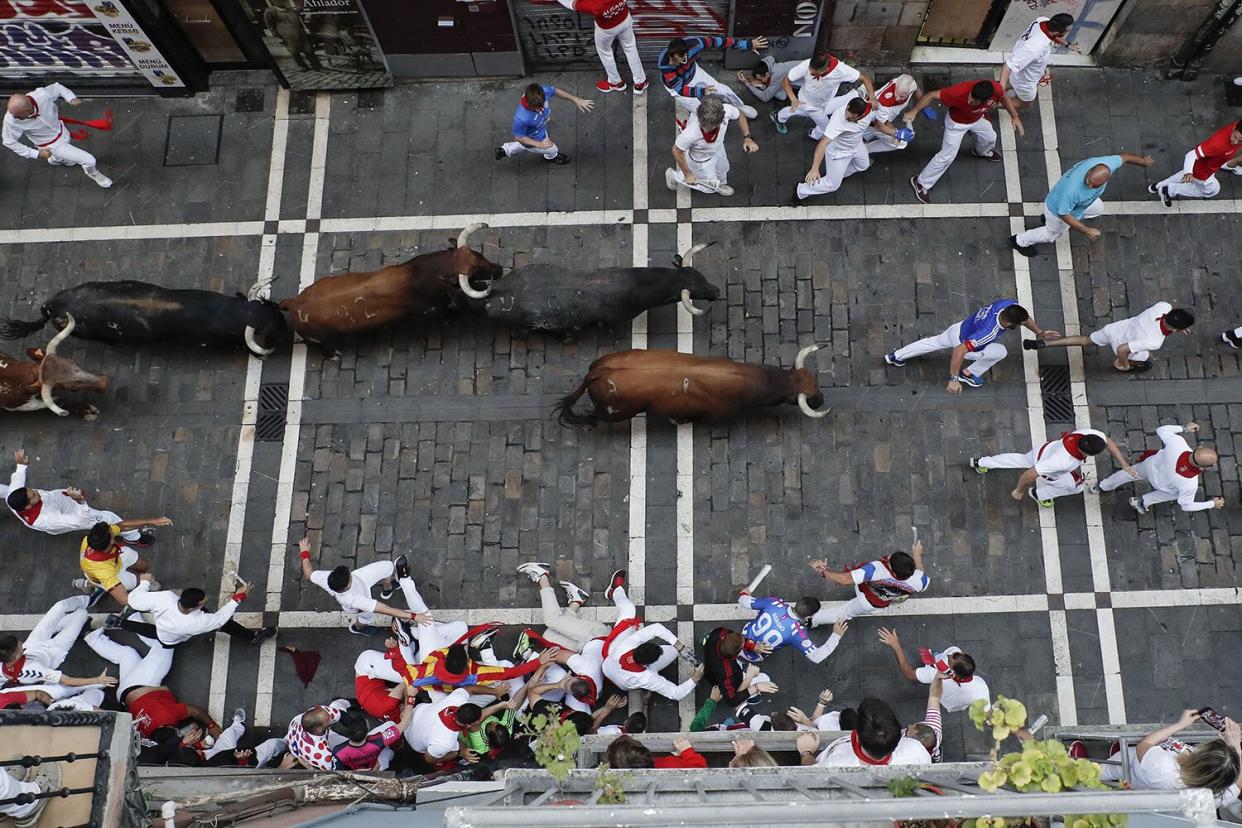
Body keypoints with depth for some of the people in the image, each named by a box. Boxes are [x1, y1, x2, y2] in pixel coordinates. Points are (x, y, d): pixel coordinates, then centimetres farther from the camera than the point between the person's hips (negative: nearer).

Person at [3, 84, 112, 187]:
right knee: (90, 161, -6)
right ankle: (92, 173, 28)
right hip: (52, 145, -4)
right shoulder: (11, 120, -36)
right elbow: (10, 142, -18)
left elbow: (58, 87, -10)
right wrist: (36, 154, -21)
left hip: (63, 133, 4)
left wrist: (71, 98, -29)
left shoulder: (42, 94, -33)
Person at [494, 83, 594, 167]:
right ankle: (552, 156, 63)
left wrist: (576, 100, -7)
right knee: (552, 149, 27)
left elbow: (556, 91, -11)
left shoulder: (543, 92, -35)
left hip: (541, 130, 5)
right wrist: (539, 144, -38)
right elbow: (518, 137, -28)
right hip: (533, 139, -5)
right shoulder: (521, 118, -48)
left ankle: (506, 150, 59)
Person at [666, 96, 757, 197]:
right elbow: (676, 151, -28)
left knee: (723, 170, 32)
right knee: (711, 187, 18)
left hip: (718, 149, 5)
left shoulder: (726, 110, -38)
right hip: (701, 159, -5)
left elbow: (739, 115, -11)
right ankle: (674, 175, 33)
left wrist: (747, 138, -17)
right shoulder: (690, 134, -49)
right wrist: (688, 174, -16)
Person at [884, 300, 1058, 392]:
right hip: (962, 343, -7)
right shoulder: (989, 332, -44)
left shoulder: (1009, 305, -26)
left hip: (959, 327, 7)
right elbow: (959, 350, -44)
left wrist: (1040, 333, -1)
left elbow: (1023, 317, -1)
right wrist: (954, 379, -41)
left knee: (934, 342, 29)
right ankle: (968, 374, 6)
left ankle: (895, 356, 45)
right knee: (1000, 351, -15)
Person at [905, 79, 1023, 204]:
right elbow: (933, 95, -39)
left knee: (990, 138, 27)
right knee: (947, 156, 0)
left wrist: (1015, 116, -10)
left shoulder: (996, 89, -33)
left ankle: (981, 152, 65)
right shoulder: (960, 92, -47)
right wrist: (914, 111, -48)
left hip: (978, 119, 5)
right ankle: (920, 183, 19)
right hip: (957, 123, -5)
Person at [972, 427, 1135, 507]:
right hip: (1046, 470, -6)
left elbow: (1108, 441, -10)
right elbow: (1030, 474, -42)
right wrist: (1019, 491, -24)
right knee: (1077, 485, 15)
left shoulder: (1088, 434, -34)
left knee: (1022, 459, 33)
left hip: (1043, 449, 6)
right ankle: (1039, 494, 37)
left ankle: (980, 462, 49)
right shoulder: (1063, 461, -48)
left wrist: (1124, 464, -12)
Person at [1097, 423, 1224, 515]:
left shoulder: (1178, 442, -40)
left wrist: (1184, 428, -6)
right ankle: (1142, 502, 40)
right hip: (1161, 484, -3)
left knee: (1128, 473, 34)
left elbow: (1161, 430, -19)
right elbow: (1186, 505, -21)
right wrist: (1212, 504, -11)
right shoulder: (1190, 485, -42)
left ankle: (1102, 487, 59)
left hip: (1149, 464, 3)